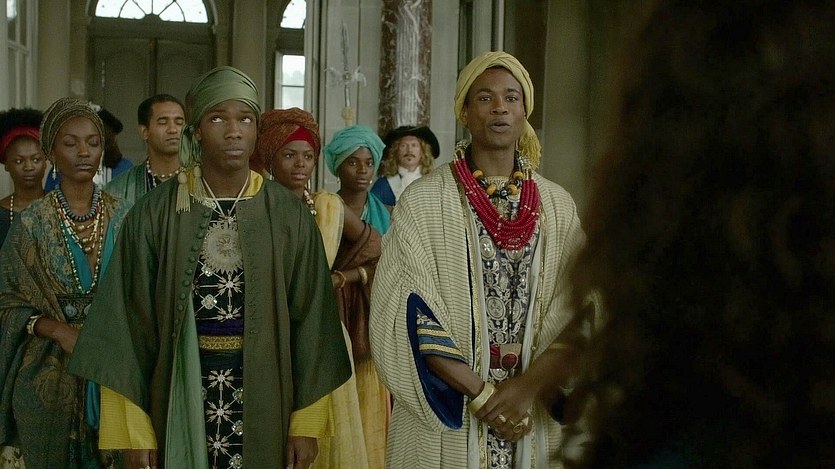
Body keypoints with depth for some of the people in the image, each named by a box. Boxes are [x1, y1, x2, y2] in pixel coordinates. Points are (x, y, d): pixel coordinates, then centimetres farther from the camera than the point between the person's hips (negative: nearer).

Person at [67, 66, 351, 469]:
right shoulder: (154, 214, -3)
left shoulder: (289, 215, -1)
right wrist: (134, 431, -6)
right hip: (181, 400, 0)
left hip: (264, 401, 1)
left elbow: (310, 317, 0)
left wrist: (307, 423, -4)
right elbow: (131, 321, -2)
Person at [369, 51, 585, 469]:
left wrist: (530, 386, -15)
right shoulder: (424, 201, -5)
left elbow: (578, 313, -1)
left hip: (535, 422, 3)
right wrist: (483, 394, -16)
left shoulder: (558, 206, 4)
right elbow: (413, 316, -11)